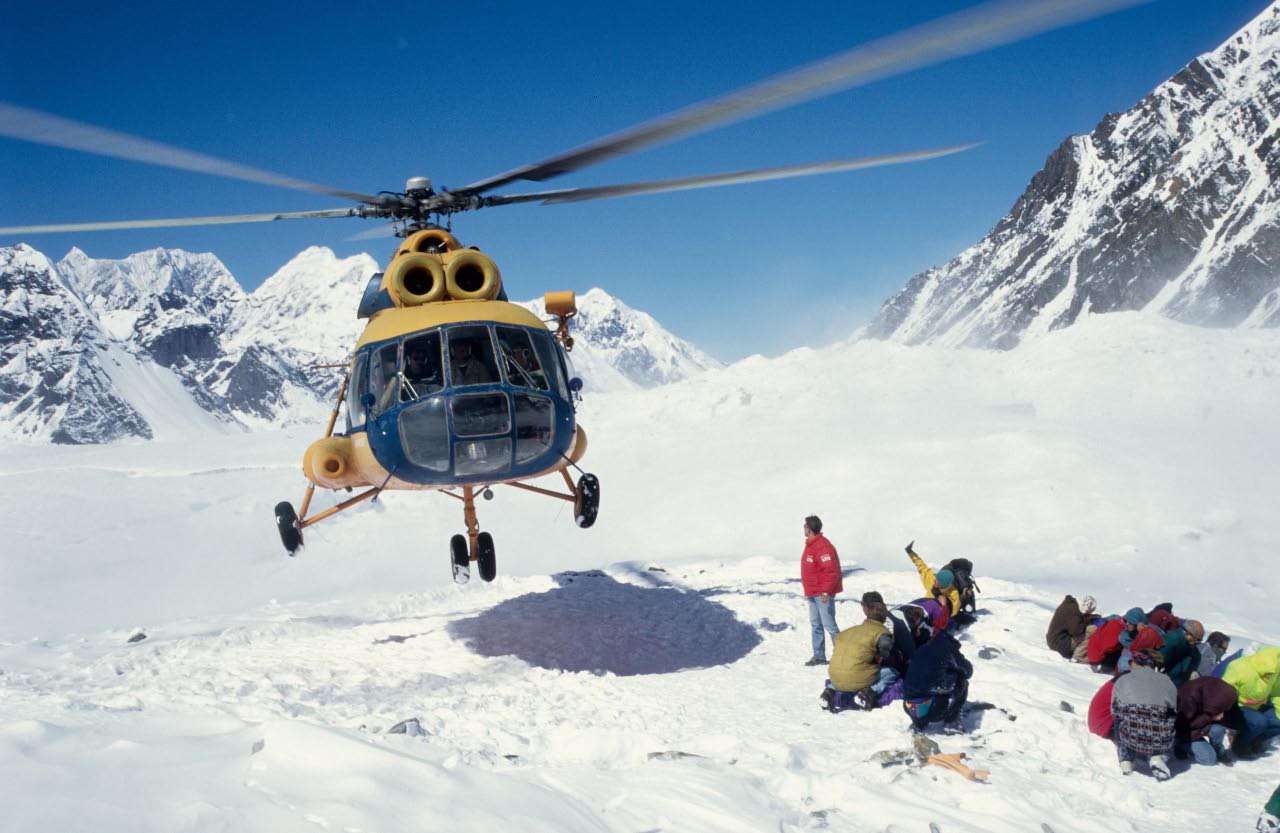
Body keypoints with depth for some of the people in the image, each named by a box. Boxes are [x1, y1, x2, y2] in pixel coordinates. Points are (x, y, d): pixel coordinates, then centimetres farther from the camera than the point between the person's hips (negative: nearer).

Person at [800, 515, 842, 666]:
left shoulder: (822, 546, -19)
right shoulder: (811, 545, 13)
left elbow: (831, 570, -24)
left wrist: (826, 591, -24)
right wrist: (807, 590, 21)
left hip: (823, 594, -10)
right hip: (812, 593, 10)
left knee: (829, 625, -8)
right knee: (815, 625, 12)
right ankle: (819, 656, 17)